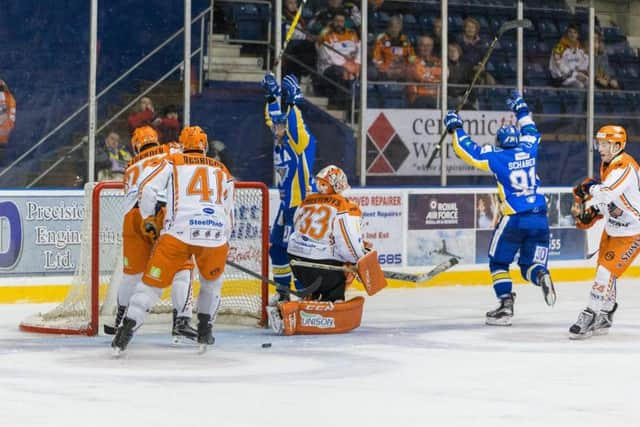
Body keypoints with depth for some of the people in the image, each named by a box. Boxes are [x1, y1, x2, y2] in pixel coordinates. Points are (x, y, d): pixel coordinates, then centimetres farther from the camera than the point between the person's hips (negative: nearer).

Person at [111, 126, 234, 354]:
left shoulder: (172, 162, 17)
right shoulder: (222, 171, 26)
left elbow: (148, 189, 4)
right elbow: (229, 213, 28)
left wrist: (148, 219, 18)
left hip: (179, 233, -2)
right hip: (216, 235, 2)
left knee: (152, 282, 4)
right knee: (212, 281, 30)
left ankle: (124, 335, -5)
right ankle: (205, 331, 27)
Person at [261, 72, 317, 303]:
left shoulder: (299, 141, -14)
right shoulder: (279, 140, 9)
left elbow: (297, 127, -34)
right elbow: (272, 118, 22)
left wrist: (293, 103, -37)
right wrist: (272, 96, 17)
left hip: (303, 202, -9)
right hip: (287, 203, 9)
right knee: (276, 245, 14)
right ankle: (283, 291, 25)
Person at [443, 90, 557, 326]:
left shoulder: (496, 157, -3)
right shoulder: (528, 151, 10)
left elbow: (469, 150, 0)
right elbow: (531, 132, 31)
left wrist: (455, 129, 14)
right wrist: (522, 110, 43)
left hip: (514, 218, -4)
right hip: (539, 217, 4)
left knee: (498, 262, 12)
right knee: (530, 265, 11)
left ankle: (506, 306, 0)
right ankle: (541, 275, -24)